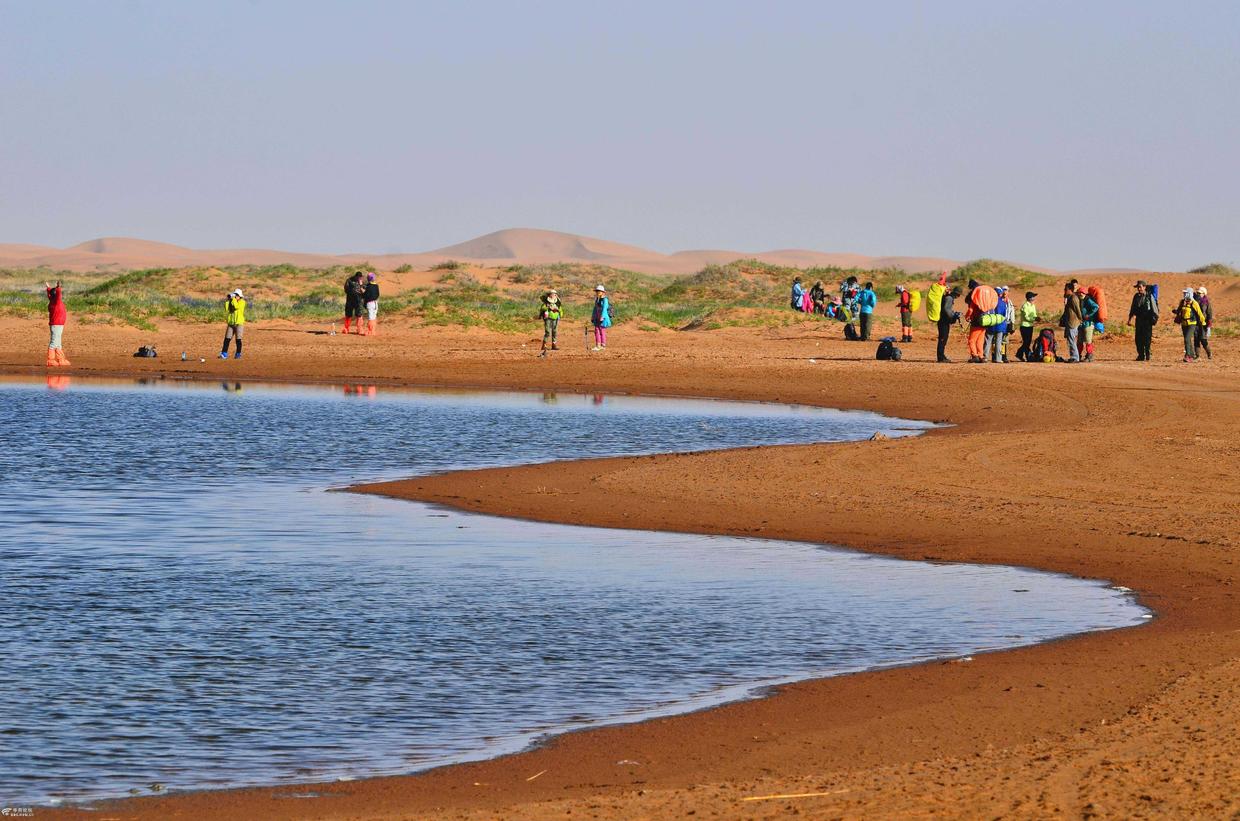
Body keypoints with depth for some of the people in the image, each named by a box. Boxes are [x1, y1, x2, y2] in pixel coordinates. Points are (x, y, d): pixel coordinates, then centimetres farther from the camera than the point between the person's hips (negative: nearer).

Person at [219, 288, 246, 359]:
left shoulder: (242, 302, -4)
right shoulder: (231, 302, 12)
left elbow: (236, 306, -22)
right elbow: (226, 308, -3)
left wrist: (233, 298, -16)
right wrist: (228, 299, -10)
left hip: (239, 323, -5)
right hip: (231, 323, 5)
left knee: (238, 339, -3)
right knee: (227, 339, -1)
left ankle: (238, 354, 6)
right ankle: (224, 354, -1)